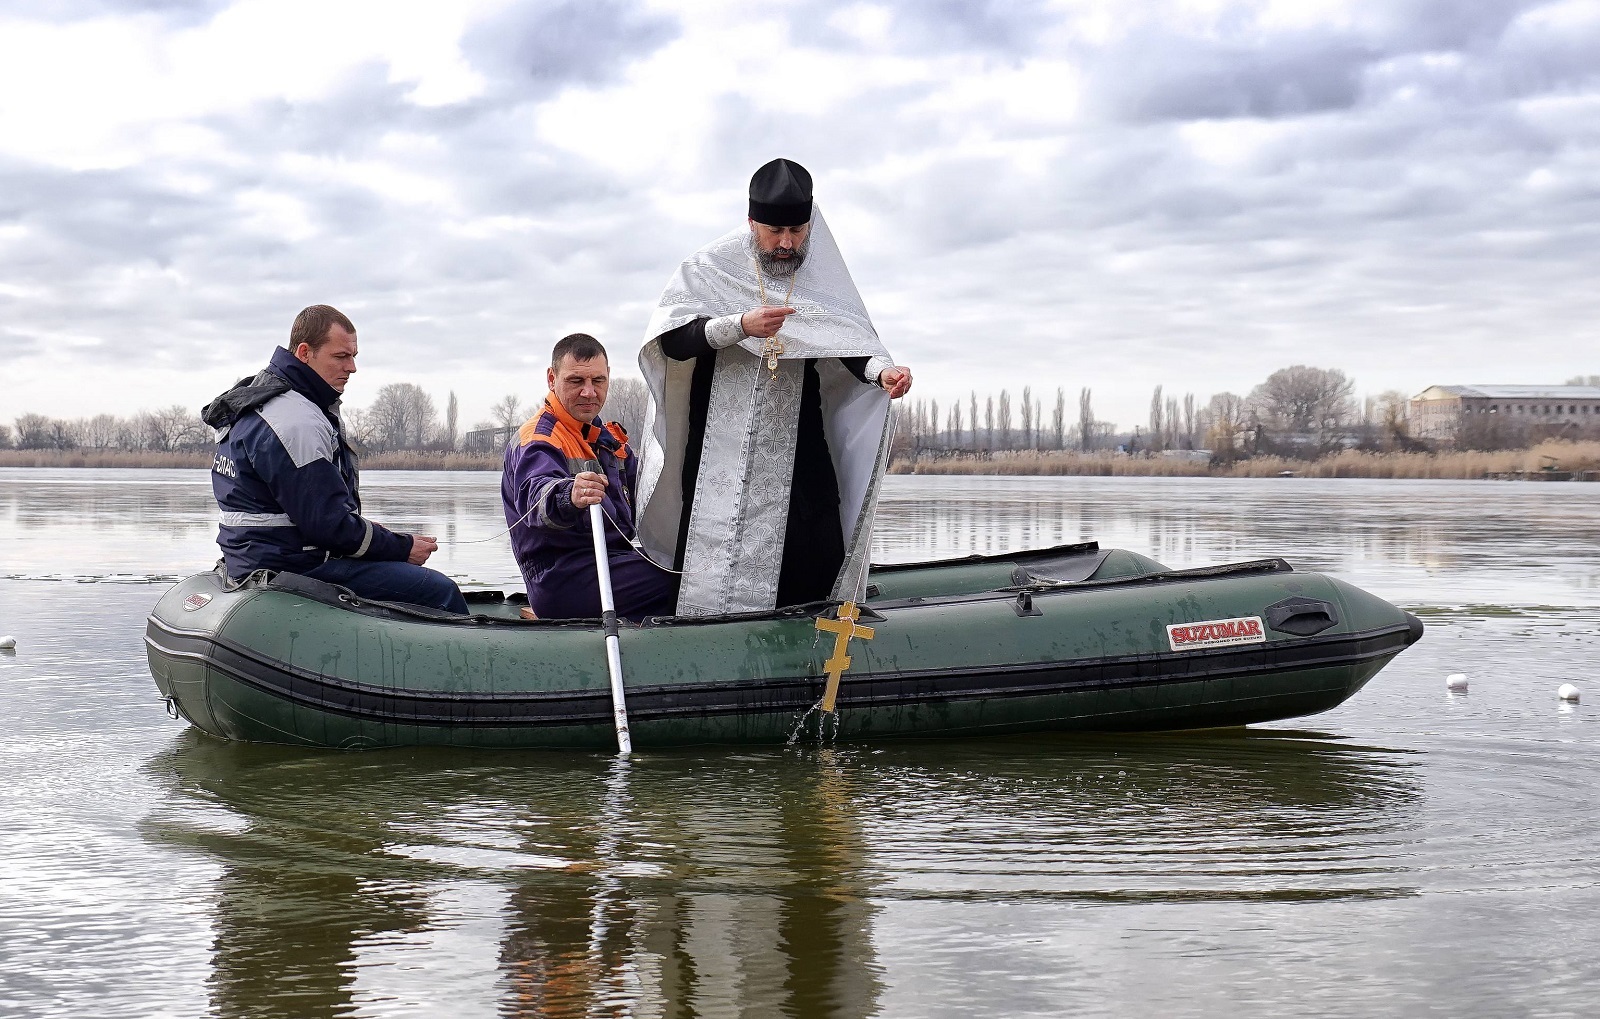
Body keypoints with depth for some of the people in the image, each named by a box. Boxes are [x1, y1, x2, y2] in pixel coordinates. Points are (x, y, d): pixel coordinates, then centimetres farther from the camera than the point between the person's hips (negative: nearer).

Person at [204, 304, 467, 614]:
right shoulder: (295, 423, -21)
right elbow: (328, 525, -23)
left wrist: (369, 531, 13)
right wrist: (404, 548, -12)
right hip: (293, 568, -12)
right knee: (440, 591, -16)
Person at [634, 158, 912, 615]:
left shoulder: (823, 278, 8)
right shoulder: (709, 269, 2)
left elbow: (852, 345, -2)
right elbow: (671, 341, -10)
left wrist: (881, 370, -25)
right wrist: (741, 326, -24)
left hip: (798, 450, 2)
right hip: (720, 447, -2)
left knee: (817, 560, -9)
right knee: (713, 564, -6)